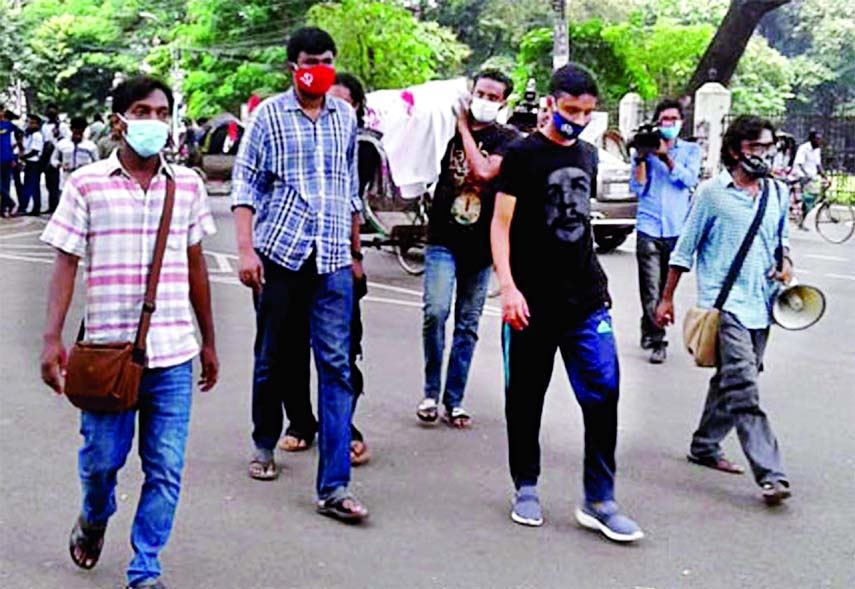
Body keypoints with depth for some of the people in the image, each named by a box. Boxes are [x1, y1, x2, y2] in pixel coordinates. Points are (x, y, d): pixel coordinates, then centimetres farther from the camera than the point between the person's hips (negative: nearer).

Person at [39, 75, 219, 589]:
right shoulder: (86, 184, 0)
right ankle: (93, 520, 43)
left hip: (174, 354, 2)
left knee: (166, 470, 2)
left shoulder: (188, 185, 7)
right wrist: (53, 339, -11)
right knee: (101, 459, 10)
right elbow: (66, 263, -2)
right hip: (107, 351, -1)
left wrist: (209, 342, 16)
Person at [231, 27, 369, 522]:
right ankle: (265, 445, 35)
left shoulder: (346, 117, 11)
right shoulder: (269, 115, 1)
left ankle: (334, 487, -5)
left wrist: (356, 252, 20)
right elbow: (246, 184, -1)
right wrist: (246, 249, -10)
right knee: (274, 359, 10)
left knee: (336, 367, -5)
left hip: (333, 262, 2)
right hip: (279, 254, -2)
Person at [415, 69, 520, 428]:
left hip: (480, 246, 0)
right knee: (435, 312, -16)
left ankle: (454, 401, 16)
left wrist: (465, 128, -9)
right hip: (443, 239, 0)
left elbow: (485, 171, -17)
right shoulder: (450, 128, 7)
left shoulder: (508, 140, 1)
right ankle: (431, 392, 0)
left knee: (468, 326, 6)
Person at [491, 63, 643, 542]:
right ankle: (526, 488, 25)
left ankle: (599, 502, 4)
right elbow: (501, 225, -7)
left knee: (604, 392, -4)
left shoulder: (588, 155, 13)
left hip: (587, 299, 4)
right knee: (526, 399, 7)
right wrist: (508, 287, -17)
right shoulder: (524, 155, -4)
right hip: (533, 302, -4)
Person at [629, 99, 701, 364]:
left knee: (667, 287, 7)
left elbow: (690, 179, -7)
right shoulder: (645, 149, 9)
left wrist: (666, 156, -16)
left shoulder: (691, 150, 11)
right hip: (649, 228, -1)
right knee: (650, 289, -8)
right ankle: (657, 341, -4)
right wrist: (641, 158, -10)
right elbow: (637, 187, 2)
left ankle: (649, 330, 23)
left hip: (677, 230, 1)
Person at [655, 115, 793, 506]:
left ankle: (705, 446, 34)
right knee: (744, 388, -14)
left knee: (729, 382, 16)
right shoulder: (713, 192, -4)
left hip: (760, 305, 6)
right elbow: (685, 248, 0)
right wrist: (667, 298, 2)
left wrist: (785, 263, 3)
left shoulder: (778, 194, 11)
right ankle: (770, 474, -17)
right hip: (723, 304, -6)